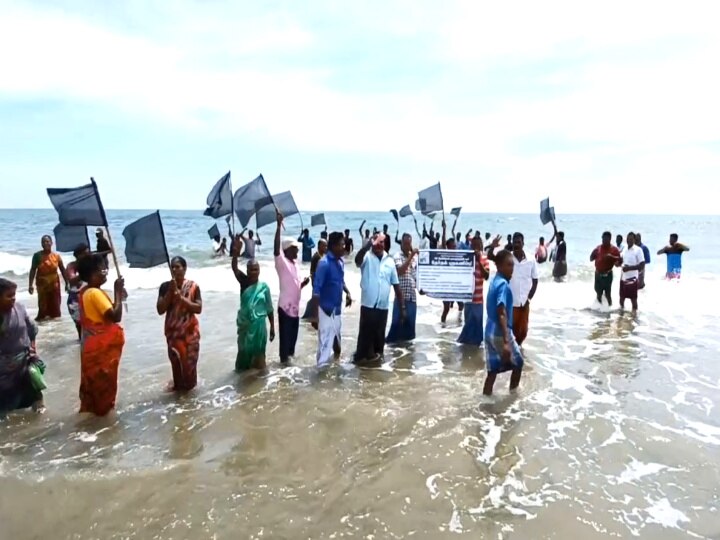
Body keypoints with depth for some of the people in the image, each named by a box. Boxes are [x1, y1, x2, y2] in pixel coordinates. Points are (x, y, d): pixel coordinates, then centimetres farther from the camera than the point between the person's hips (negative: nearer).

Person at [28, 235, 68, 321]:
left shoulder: (56, 256, -2)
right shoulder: (37, 255, -6)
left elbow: (63, 270, 3)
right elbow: (33, 270, -3)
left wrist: (67, 283, 3)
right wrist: (30, 285, -7)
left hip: (54, 285, 1)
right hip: (42, 285, -1)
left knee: (55, 307, 9)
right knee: (42, 306, 2)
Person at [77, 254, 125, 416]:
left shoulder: (85, 292, 7)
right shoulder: (95, 293, -25)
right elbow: (115, 316, -31)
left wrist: (118, 294, 4)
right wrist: (118, 292, -25)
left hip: (92, 345, 10)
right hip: (101, 346, -10)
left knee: (92, 378, 21)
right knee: (103, 379, 6)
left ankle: (89, 406, 33)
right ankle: (102, 408, 19)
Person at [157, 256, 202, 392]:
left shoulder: (193, 286, -8)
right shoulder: (165, 286, -4)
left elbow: (199, 308, -11)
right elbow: (160, 310, -9)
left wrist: (181, 298, -21)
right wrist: (170, 292, -18)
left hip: (189, 330, -1)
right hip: (173, 330, 1)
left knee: (189, 359, 7)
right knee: (175, 358, 10)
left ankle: (189, 385, 28)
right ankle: (178, 384, 30)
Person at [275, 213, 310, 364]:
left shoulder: (295, 263, 13)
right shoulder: (282, 262, -11)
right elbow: (276, 249, -32)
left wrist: (304, 282, -1)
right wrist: (279, 225, -39)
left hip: (295, 306, 8)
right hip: (285, 306, -8)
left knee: (293, 335, 18)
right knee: (286, 336, 1)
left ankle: (290, 357, 32)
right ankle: (284, 359, 13)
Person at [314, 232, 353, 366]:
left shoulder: (340, 261, 5)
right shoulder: (324, 263, -20)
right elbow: (316, 289, -21)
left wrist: (348, 293, 5)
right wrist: (316, 312, -23)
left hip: (337, 307, 8)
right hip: (326, 308, -8)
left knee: (337, 336, 22)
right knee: (326, 339, -5)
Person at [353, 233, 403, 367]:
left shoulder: (390, 260, 7)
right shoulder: (367, 257, -4)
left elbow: (396, 285, 10)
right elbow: (357, 260, -31)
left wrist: (402, 307, 8)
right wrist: (370, 245, -39)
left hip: (383, 306, 4)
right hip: (368, 304, -4)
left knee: (379, 334, 13)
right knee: (366, 333, 1)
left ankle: (376, 356, 27)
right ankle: (362, 357, 14)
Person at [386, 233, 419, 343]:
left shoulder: (414, 256, 11)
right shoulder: (397, 256, -5)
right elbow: (400, 271, -21)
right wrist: (410, 257, -22)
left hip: (412, 294, 5)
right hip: (401, 293, -5)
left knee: (410, 319, 8)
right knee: (398, 318, -4)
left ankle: (407, 338, 20)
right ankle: (392, 339, 7)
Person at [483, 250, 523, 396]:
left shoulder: (495, 282, 10)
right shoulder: (503, 285, -19)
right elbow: (502, 314, -26)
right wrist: (506, 341, -30)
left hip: (490, 332, 8)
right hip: (500, 333, -8)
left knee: (493, 369, 11)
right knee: (518, 362, 14)